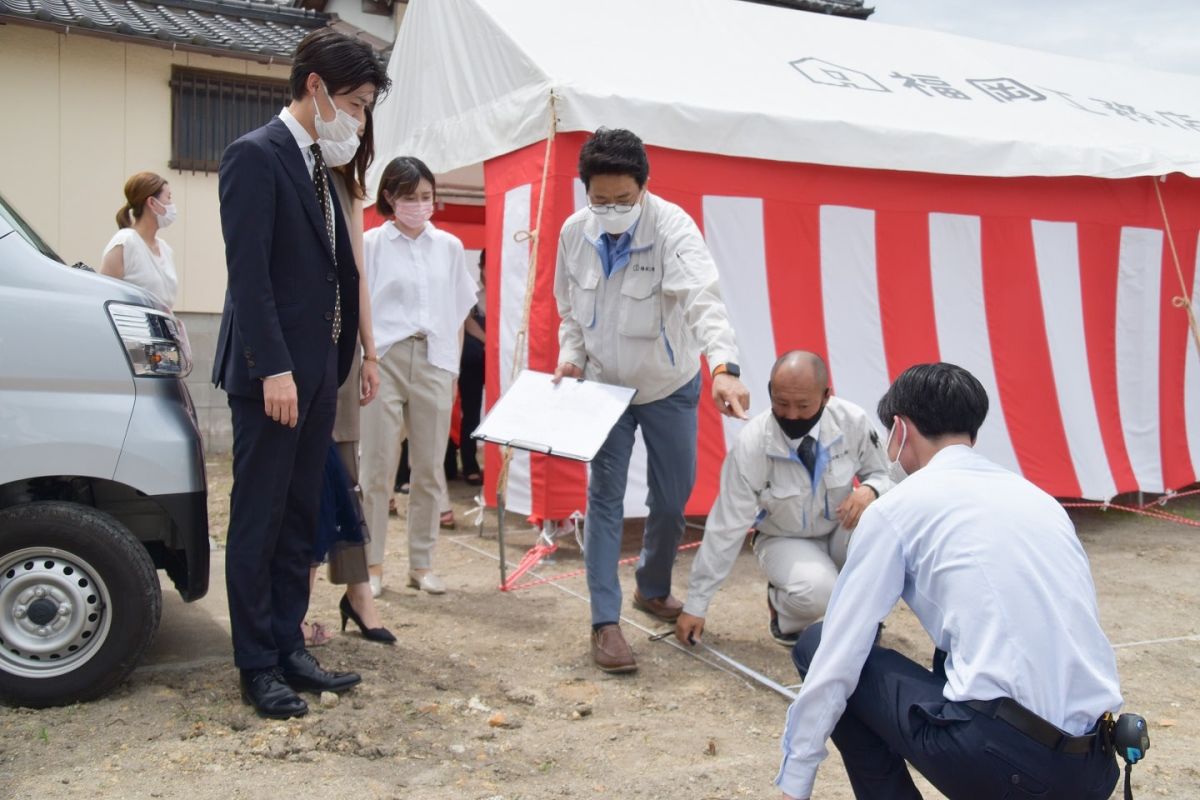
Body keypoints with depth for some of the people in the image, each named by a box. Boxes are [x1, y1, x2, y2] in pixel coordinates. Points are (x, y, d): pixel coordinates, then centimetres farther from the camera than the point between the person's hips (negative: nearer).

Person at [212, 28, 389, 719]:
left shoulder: (321, 165, 17)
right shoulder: (256, 156, -9)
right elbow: (248, 271, -17)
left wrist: (338, 362, 11)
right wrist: (274, 368, -21)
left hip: (317, 370, 9)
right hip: (272, 371, -8)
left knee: (300, 519, 13)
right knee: (259, 522, 1)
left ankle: (289, 648, 23)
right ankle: (258, 668, 11)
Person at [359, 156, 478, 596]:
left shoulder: (450, 246, 9)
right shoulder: (370, 244, 1)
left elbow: (458, 313, 13)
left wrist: (454, 371, 9)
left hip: (434, 363, 3)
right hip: (383, 361, -2)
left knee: (429, 469, 6)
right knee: (378, 467, 1)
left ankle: (422, 563, 16)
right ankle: (372, 562, 12)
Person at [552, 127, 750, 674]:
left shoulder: (671, 226, -24)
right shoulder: (574, 231, -11)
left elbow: (704, 299, -40)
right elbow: (569, 307, 4)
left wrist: (724, 367, -55)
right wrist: (570, 354, -14)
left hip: (670, 386, -1)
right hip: (604, 384, 1)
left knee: (673, 497, 10)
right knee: (605, 498, -5)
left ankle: (653, 590, 37)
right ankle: (604, 623, 1)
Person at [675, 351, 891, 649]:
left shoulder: (852, 421, -20)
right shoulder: (751, 444, -26)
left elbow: (884, 476, -2)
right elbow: (726, 528, -21)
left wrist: (869, 490, -29)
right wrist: (695, 605, -18)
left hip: (840, 531, 3)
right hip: (785, 541, -3)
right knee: (817, 592, -34)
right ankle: (782, 606, 4)